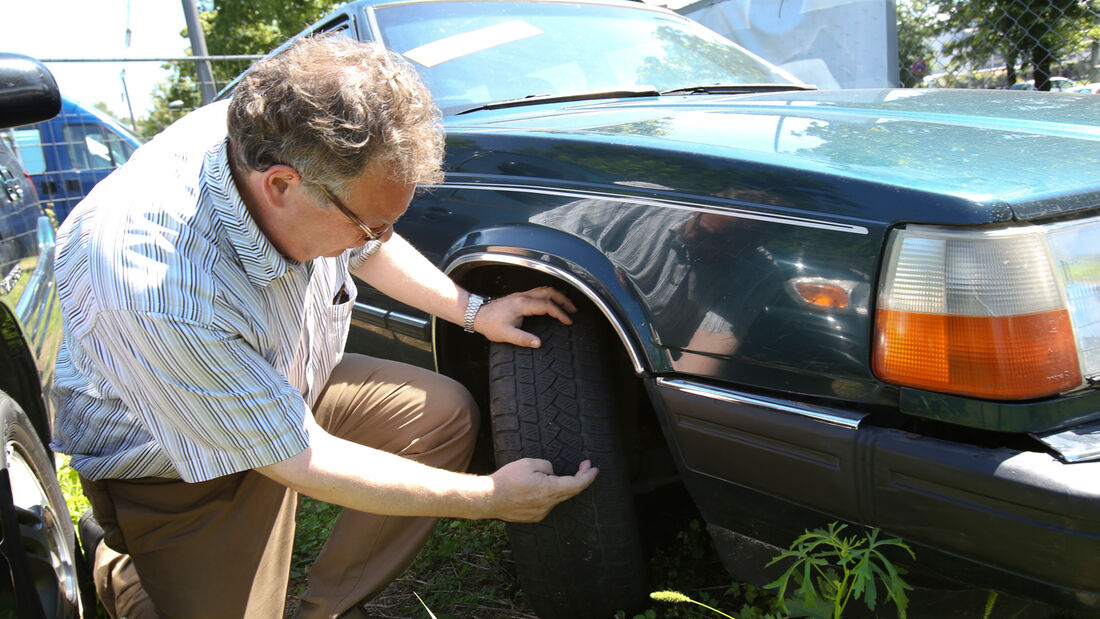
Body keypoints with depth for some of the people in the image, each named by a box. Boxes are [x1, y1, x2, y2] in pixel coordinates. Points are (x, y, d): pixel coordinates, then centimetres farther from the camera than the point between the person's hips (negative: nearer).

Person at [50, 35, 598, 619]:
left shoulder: (276, 140, -20)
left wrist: (474, 311, 0)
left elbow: (367, 252, 5)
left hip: (295, 385, 7)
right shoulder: (154, 290, -41)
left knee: (446, 413, -3)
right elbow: (299, 462, -32)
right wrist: (491, 497, -27)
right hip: (174, 472, -6)